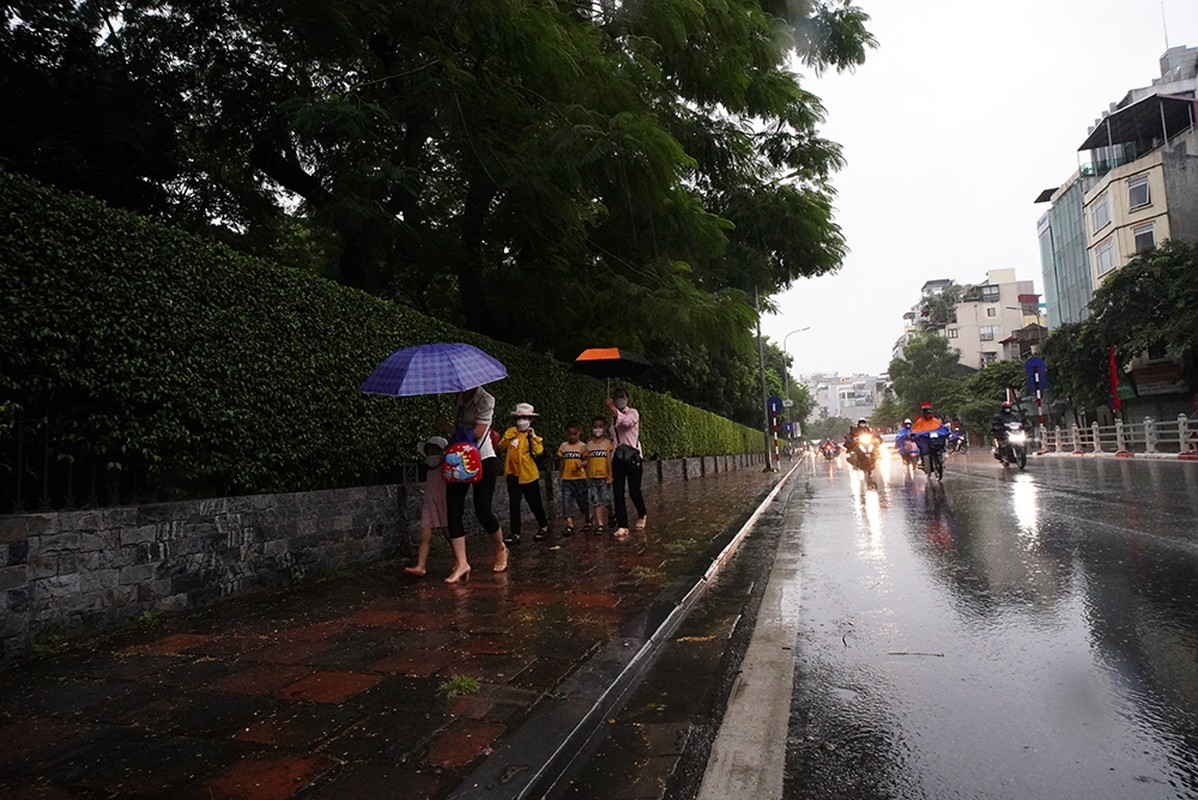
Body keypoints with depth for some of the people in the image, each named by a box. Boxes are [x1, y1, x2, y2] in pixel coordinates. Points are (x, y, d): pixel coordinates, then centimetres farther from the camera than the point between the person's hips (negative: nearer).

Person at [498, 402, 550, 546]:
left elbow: (539, 451, -18)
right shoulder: (511, 431, 7)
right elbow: (501, 446, 0)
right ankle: (515, 534, 8)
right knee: (513, 504, 3)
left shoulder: (533, 435, -5)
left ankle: (544, 527, 26)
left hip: (528, 475, -4)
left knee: (534, 503, 7)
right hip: (513, 474, 4)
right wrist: (509, 435, -11)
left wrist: (533, 436, -23)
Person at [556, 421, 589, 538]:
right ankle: (570, 526, -11)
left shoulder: (582, 446, 0)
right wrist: (561, 476, 16)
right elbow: (562, 462, 14)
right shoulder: (563, 446, 7)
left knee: (583, 500, 10)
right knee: (567, 502, -8)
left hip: (580, 478, -2)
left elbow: (586, 460, 0)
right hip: (567, 479, 2)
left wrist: (582, 464, -22)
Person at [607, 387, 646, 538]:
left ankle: (642, 516, 25)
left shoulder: (633, 413, -1)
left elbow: (626, 422, -25)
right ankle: (622, 526, 2)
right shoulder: (614, 417, 17)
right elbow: (613, 438, 16)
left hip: (632, 455, -5)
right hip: (617, 457, 5)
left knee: (634, 491, -3)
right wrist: (611, 459, 11)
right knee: (618, 493, -2)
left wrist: (612, 407, -27)